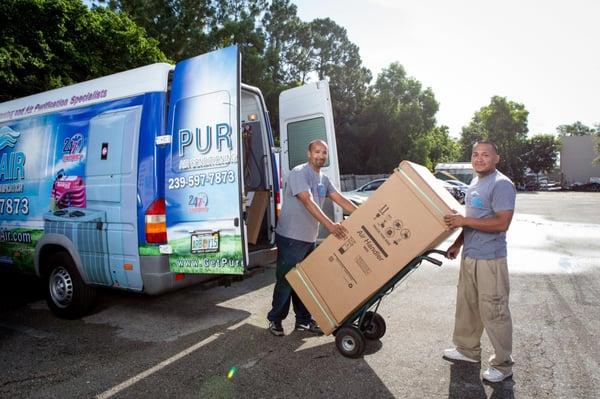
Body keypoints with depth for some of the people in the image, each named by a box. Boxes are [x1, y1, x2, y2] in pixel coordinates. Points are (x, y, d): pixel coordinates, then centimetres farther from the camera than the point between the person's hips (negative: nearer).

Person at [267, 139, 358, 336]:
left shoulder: (323, 179, 12)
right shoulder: (299, 173, -15)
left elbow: (340, 199, 11)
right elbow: (308, 202, -28)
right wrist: (330, 225, -38)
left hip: (309, 239, 8)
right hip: (290, 238, -8)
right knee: (285, 281, 3)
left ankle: (304, 321, 26)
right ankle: (275, 319, 21)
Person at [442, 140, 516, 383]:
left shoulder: (501, 184, -15)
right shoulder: (474, 184, 14)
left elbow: (501, 223, -23)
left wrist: (463, 221, -20)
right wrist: (458, 243, 18)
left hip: (490, 260, -9)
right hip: (469, 256, 9)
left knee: (494, 312, 1)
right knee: (467, 306, 19)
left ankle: (503, 365, 16)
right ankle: (468, 350, 35)